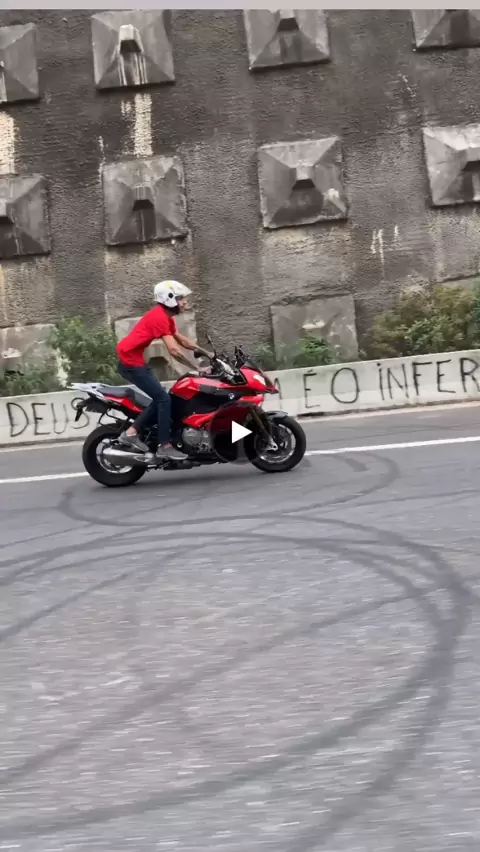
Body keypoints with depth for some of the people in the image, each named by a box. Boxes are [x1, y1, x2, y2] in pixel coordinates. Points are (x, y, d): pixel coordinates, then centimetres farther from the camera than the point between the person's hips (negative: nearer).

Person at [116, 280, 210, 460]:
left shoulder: (165, 316, 14)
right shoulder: (159, 316, -19)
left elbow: (182, 341, 20)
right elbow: (174, 351, -25)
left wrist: (208, 353, 12)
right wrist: (197, 369, -21)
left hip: (134, 360, 10)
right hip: (131, 361, -10)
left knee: (159, 398, 10)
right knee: (163, 398, -11)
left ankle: (132, 432, 9)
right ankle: (164, 446, -9)